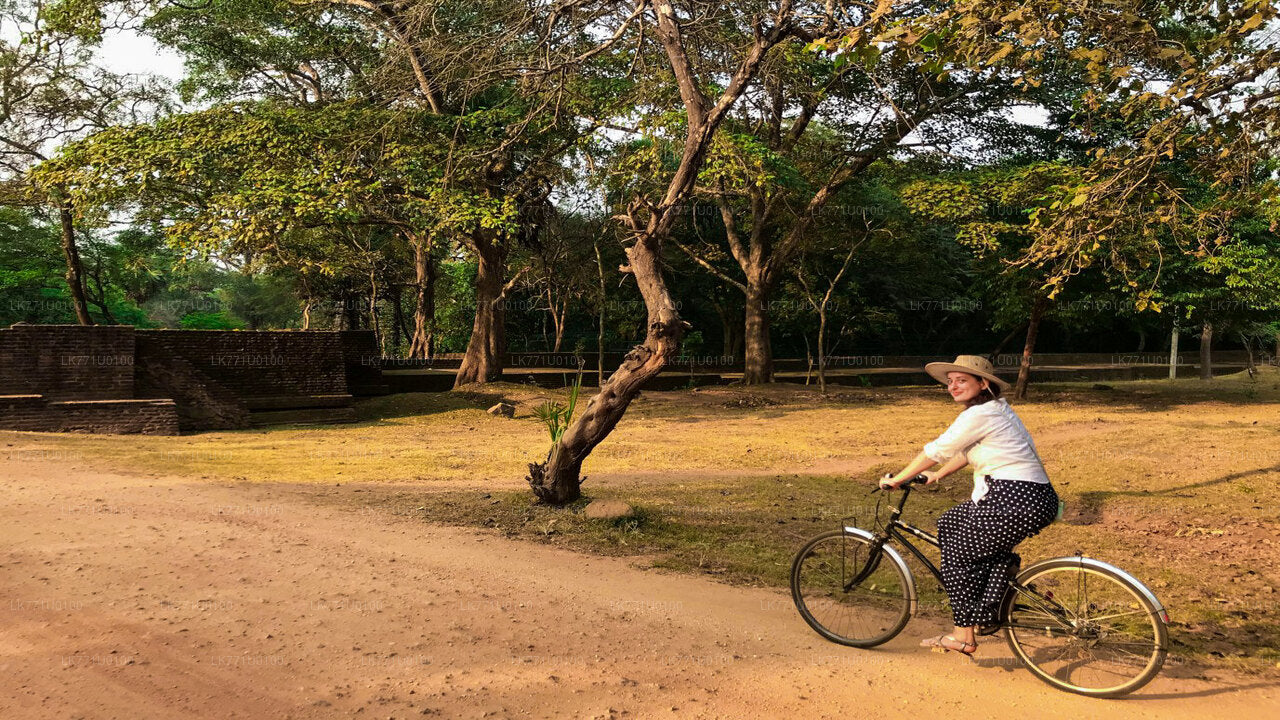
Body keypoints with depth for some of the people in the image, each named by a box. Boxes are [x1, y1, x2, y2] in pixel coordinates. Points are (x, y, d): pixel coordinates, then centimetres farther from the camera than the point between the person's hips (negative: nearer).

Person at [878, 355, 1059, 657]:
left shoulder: (979, 415, -14)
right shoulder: (997, 408, 16)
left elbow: (936, 450, -9)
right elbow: (967, 451, 27)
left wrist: (896, 479, 0)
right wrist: (937, 475, 26)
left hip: (1017, 501, -10)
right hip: (1032, 496, 10)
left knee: (959, 552, 1)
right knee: (951, 523, 18)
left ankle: (963, 635, 9)